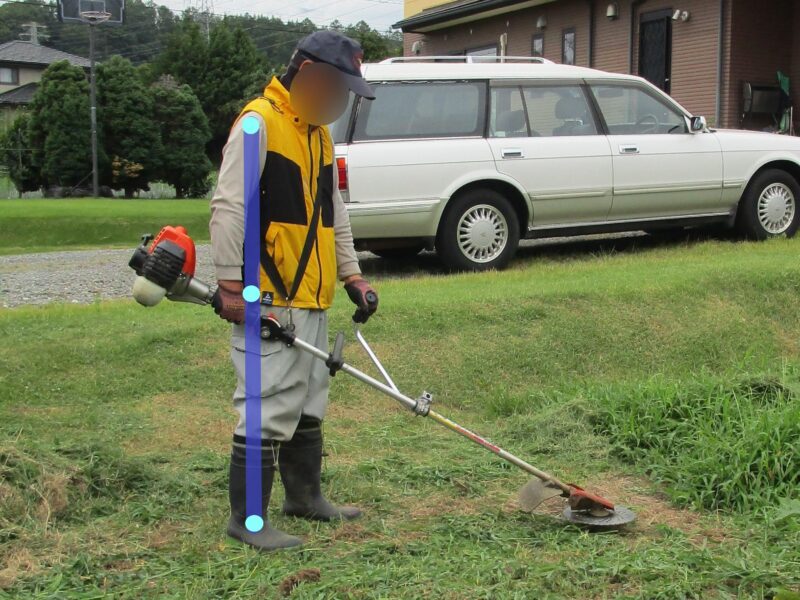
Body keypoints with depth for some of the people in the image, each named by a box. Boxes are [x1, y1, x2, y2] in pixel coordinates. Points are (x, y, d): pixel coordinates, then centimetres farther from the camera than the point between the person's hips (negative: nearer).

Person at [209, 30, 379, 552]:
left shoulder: (319, 133, 17)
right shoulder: (258, 122, -12)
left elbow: (335, 213, 23)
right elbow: (228, 207, -17)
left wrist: (352, 275, 16)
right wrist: (231, 284, -20)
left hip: (312, 299, 10)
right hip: (268, 299, -9)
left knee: (310, 403, 18)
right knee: (270, 407, -7)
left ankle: (305, 497, 32)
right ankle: (247, 519, 3)